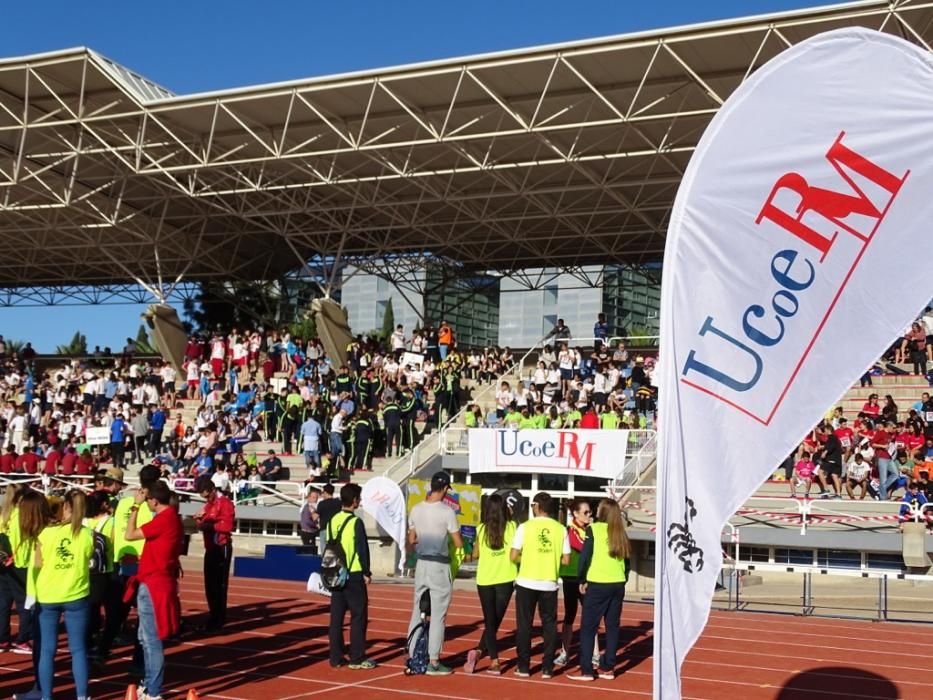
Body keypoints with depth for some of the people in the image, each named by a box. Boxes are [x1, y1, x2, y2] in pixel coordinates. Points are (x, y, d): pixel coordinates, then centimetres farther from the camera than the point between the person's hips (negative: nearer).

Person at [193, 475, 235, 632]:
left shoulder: (225, 503, -12)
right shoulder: (208, 504, 17)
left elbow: (227, 525, -21)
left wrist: (208, 525, -20)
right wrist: (200, 519, -1)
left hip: (222, 548, -9)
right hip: (210, 548, 9)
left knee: (219, 585, -6)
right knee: (209, 585, 11)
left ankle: (218, 621, -2)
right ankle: (213, 618, 20)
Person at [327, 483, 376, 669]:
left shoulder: (332, 521, 7)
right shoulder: (355, 522, -13)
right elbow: (362, 549, -13)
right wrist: (367, 573, -4)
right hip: (354, 575, -6)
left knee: (336, 616, 9)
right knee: (358, 616, 1)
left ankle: (336, 657, 12)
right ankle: (357, 658, 2)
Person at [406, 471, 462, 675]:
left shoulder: (416, 510, 2)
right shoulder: (446, 511, -14)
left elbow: (411, 542, 10)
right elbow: (458, 543, -10)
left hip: (421, 564, 5)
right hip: (440, 566, -5)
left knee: (418, 611, 14)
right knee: (438, 615, 1)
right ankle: (433, 661, 3)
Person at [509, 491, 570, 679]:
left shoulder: (525, 527, -6)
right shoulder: (560, 529, 0)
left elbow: (513, 556, -8)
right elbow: (566, 559, 1)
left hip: (527, 582, -2)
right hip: (550, 584, 2)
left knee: (524, 624, 8)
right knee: (549, 625, 10)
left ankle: (523, 667, 10)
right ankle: (547, 668, 10)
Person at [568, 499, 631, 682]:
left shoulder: (594, 529, -5)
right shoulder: (620, 533, 10)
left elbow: (585, 556, -8)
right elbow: (626, 558, 13)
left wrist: (582, 580, 1)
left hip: (597, 584, -5)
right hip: (618, 584, 5)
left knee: (588, 627, 0)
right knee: (612, 626, 12)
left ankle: (586, 670, -1)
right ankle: (608, 668, 15)